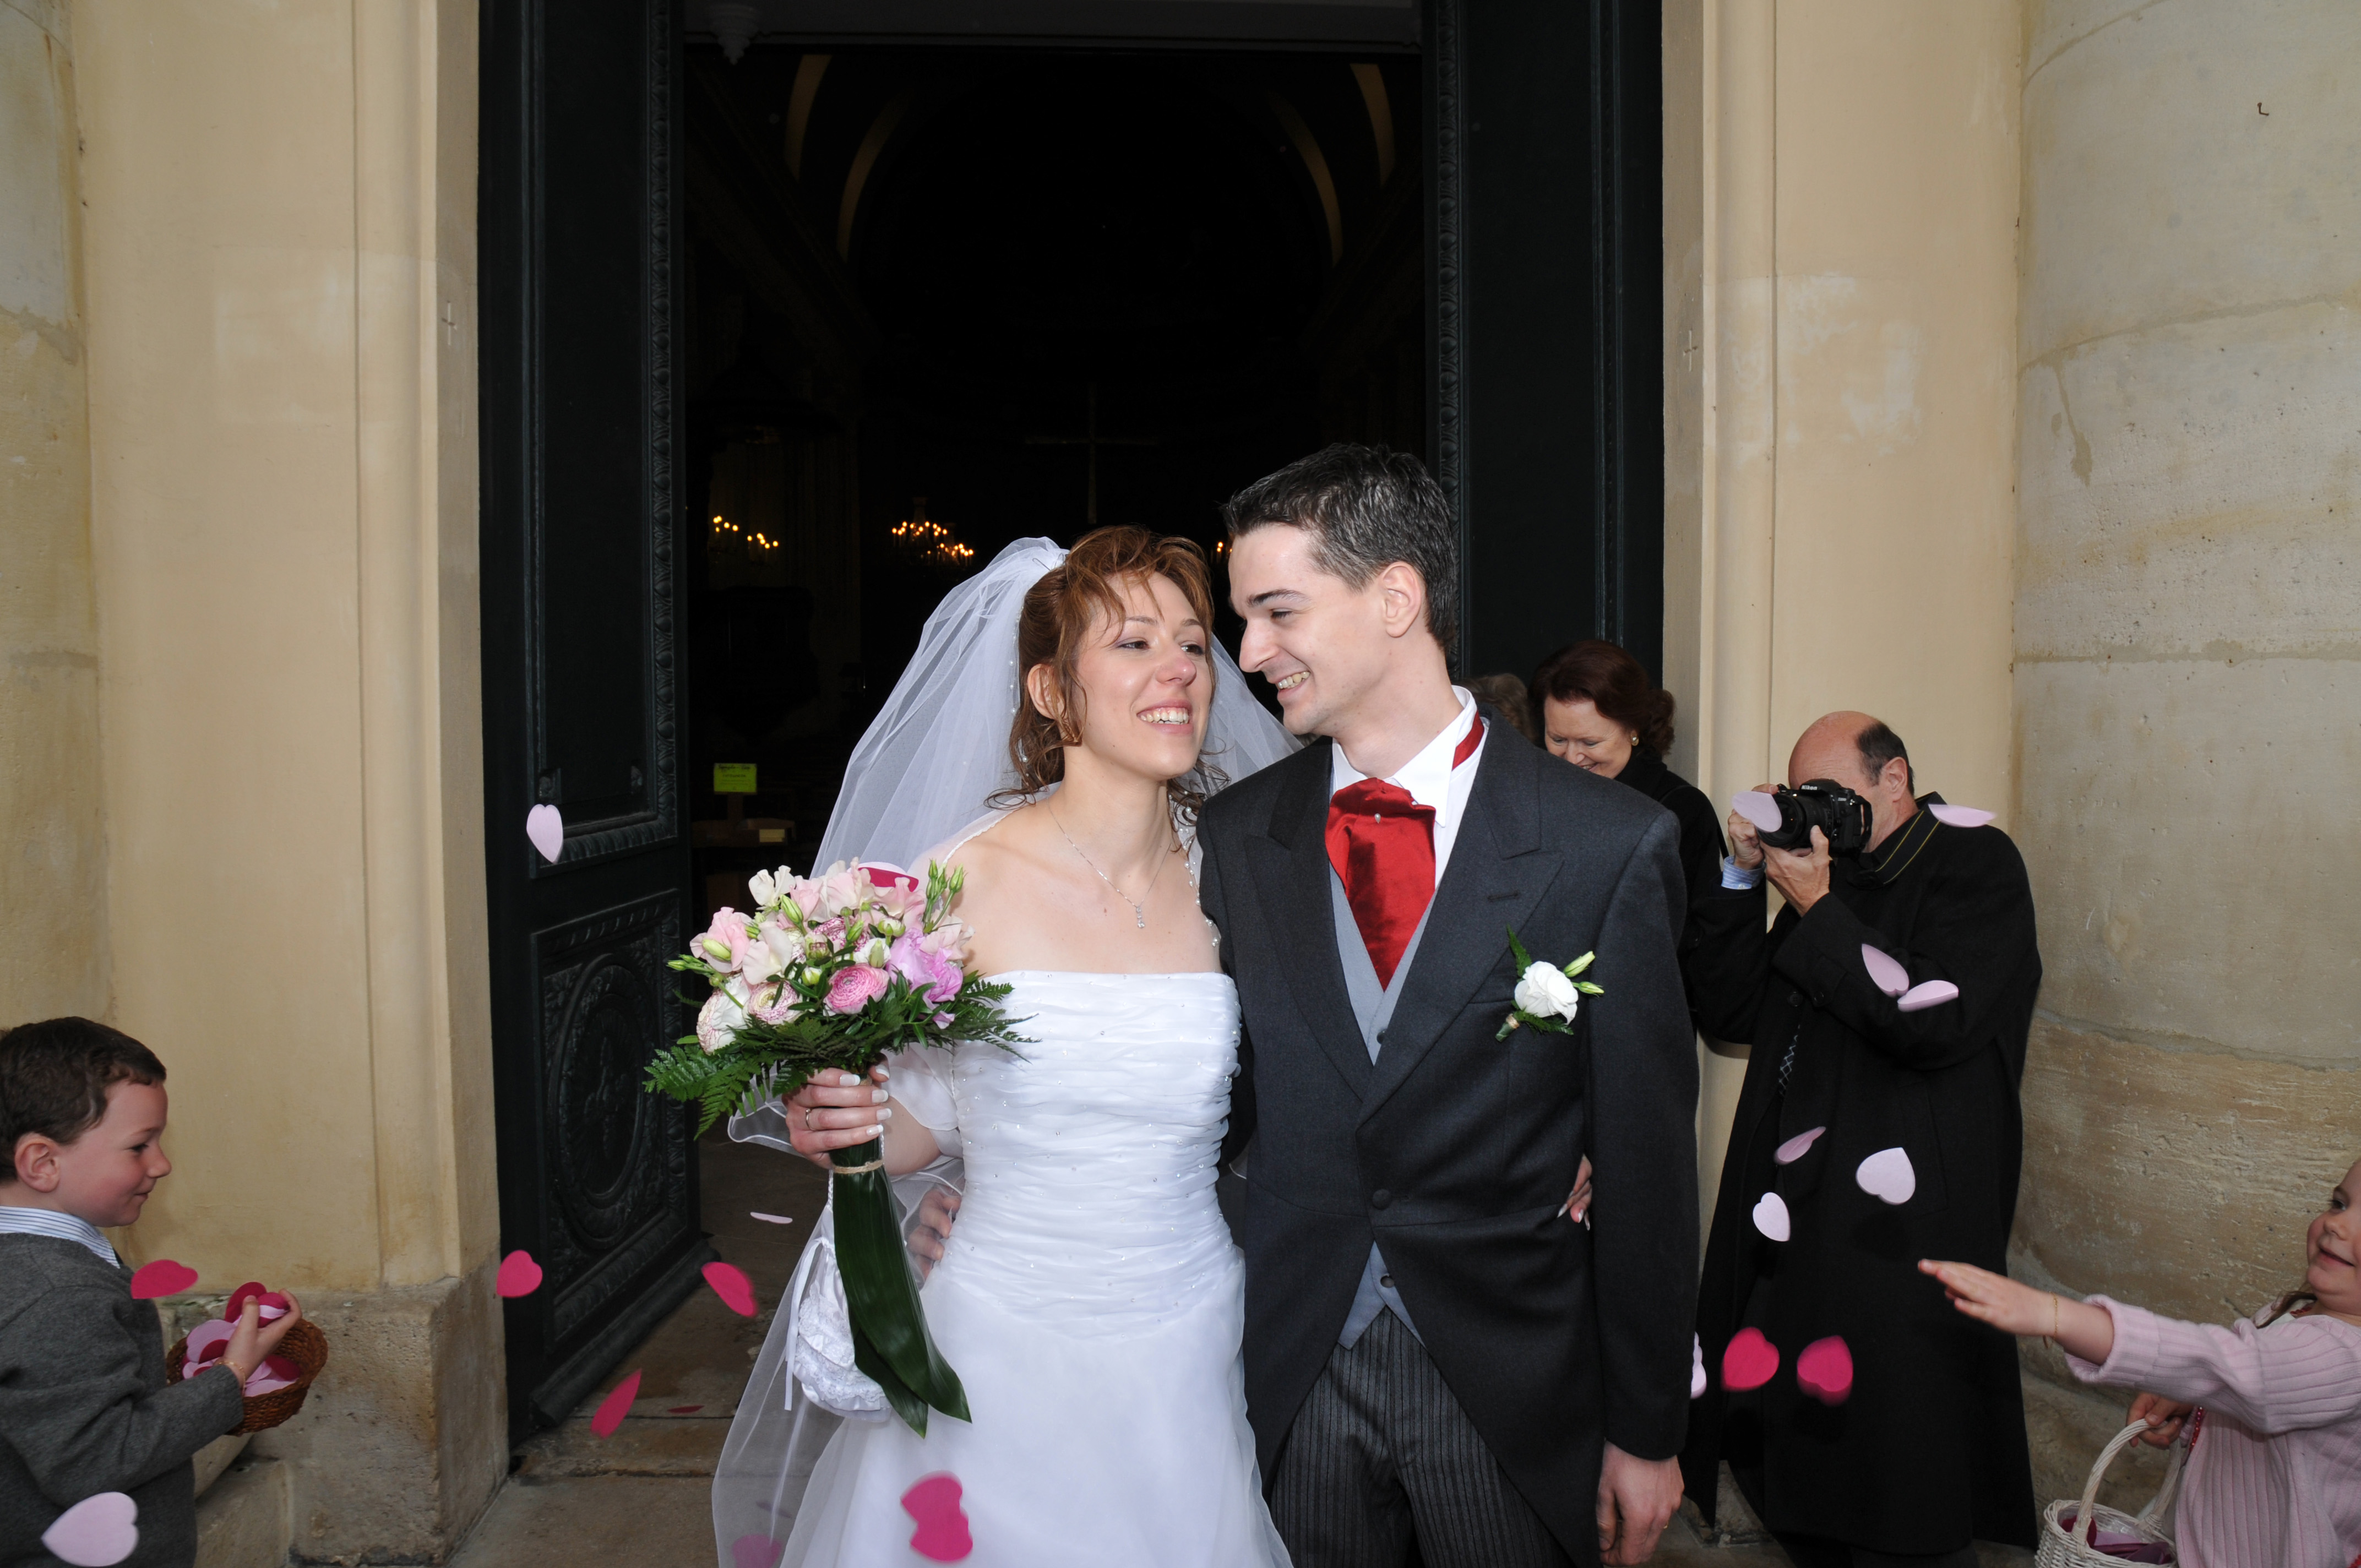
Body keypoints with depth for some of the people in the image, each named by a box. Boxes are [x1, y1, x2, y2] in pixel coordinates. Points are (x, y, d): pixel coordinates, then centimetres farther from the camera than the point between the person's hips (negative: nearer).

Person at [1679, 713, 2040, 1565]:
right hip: (1790, 1232, 6)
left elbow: (1937, 1021, -17)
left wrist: (1818, 911, -12)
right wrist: (1744, 877, 3)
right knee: (1780, 1470, 7)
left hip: (1898, 1246, -6)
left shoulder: (1977, 864, -3)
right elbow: (1728, 1013, 11)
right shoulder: (1830, 879, 16)